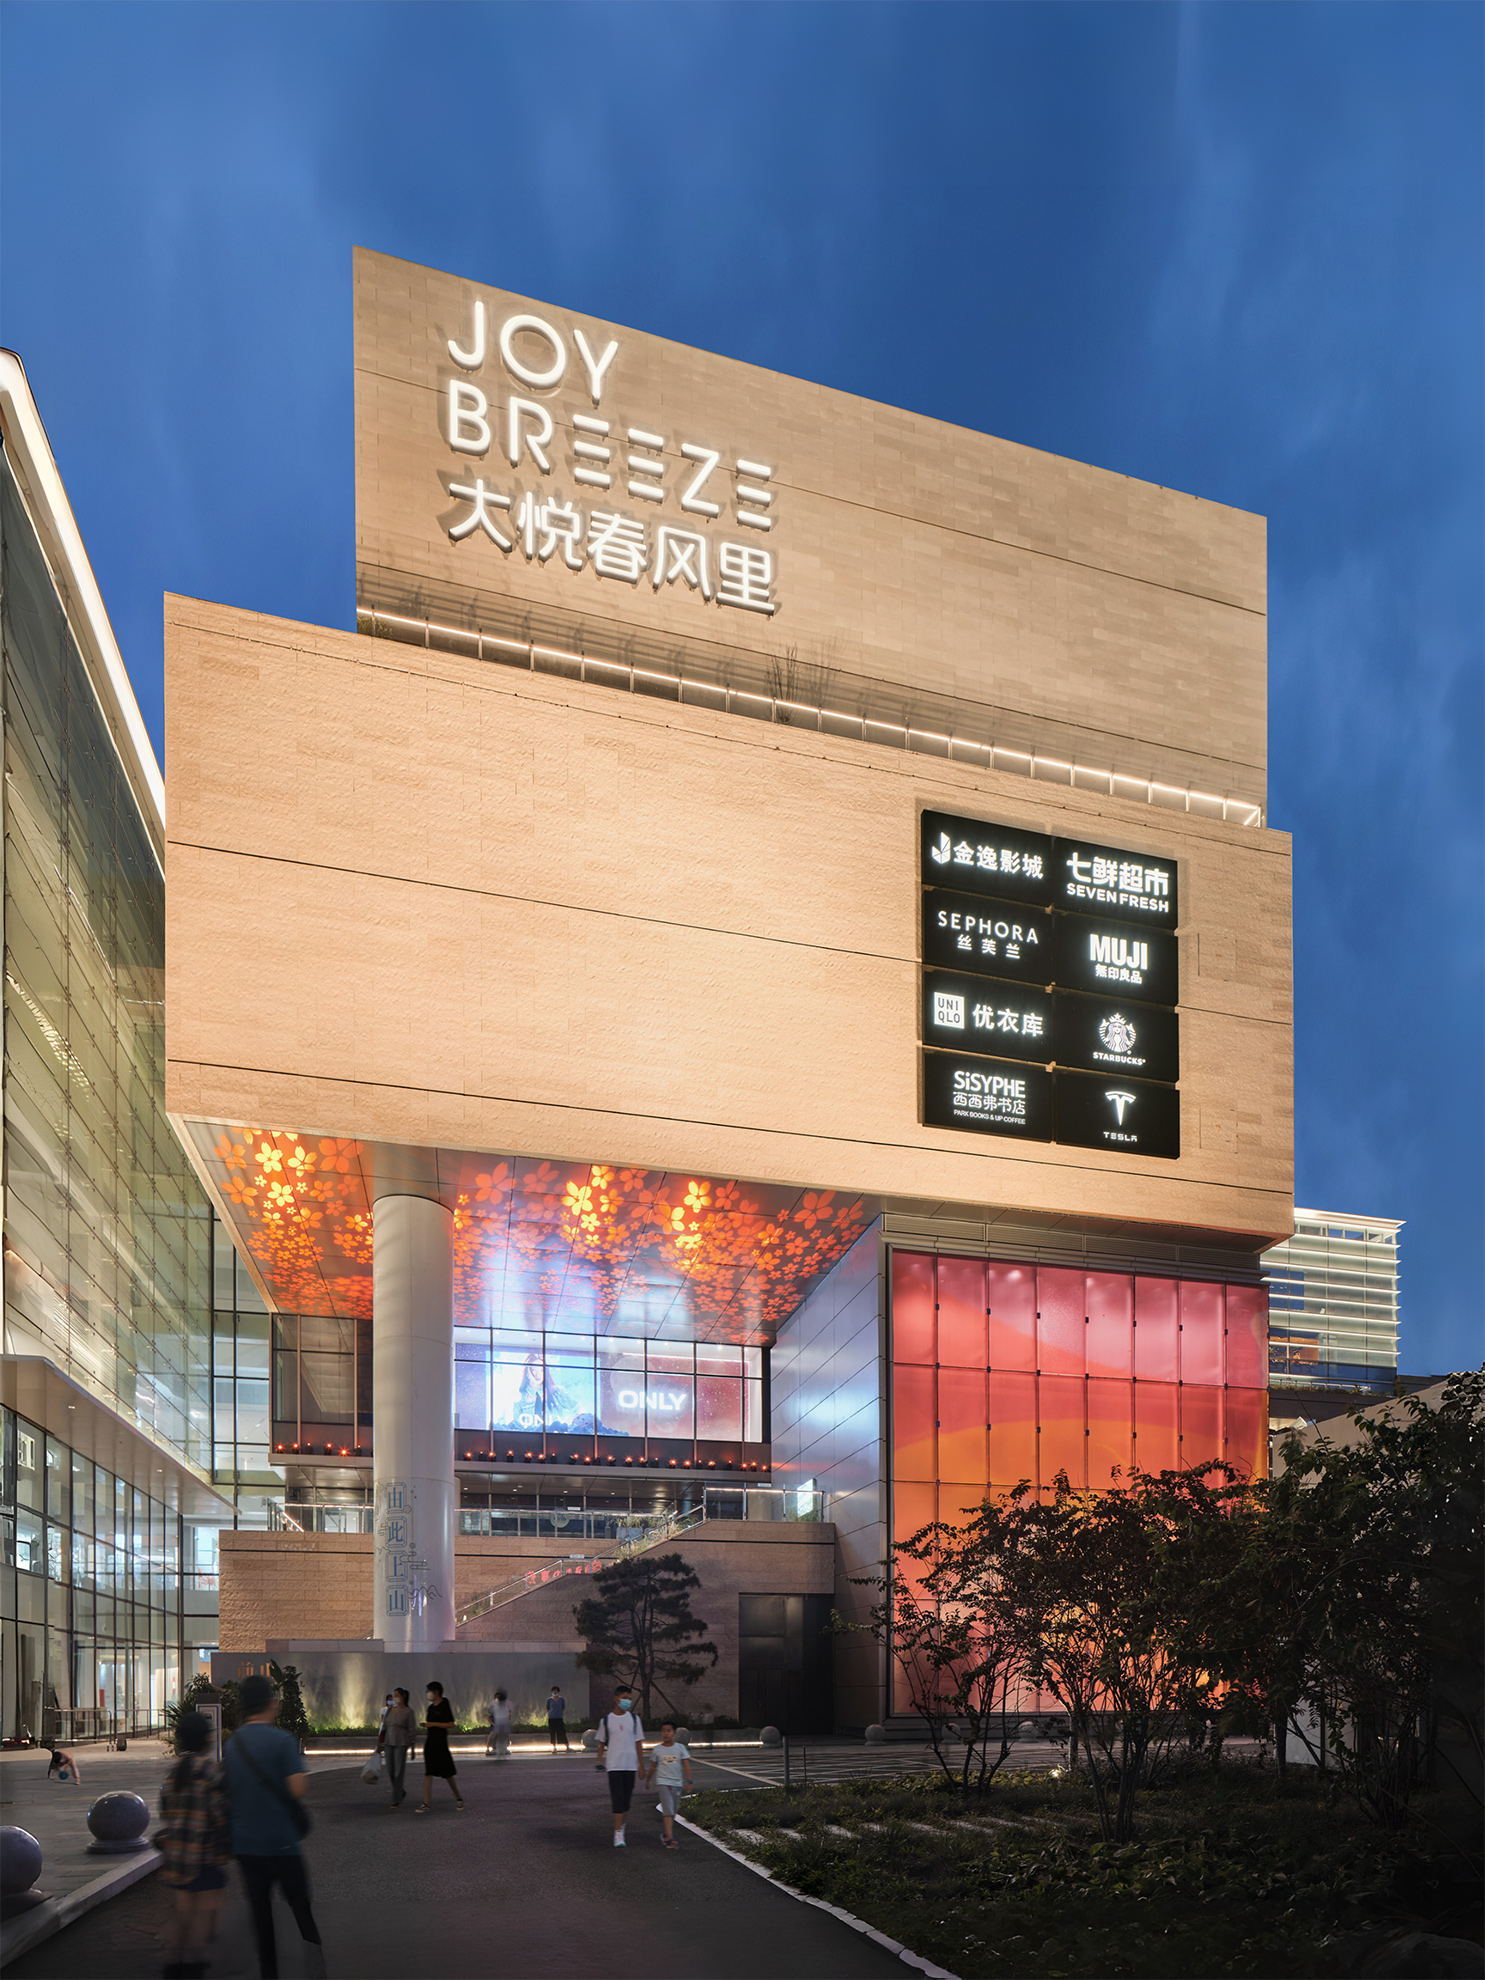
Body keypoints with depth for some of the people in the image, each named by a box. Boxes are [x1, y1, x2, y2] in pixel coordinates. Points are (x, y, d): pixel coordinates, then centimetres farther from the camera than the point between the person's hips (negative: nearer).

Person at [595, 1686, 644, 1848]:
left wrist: (642, 1765, 7)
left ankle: (622, 1826, 25)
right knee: (617, 1800, -9)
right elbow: (602, 1743, 10)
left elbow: (638, 1743, 9)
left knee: (627, 1800, 6)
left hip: (630, 1765, 2)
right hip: (613, 1766, -2)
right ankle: (618, 1834, -10)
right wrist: (599, 1762, 3)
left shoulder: (634, 1719, 7)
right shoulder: (606, 1720, 2)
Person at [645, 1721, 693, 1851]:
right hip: (663, 1782, -3)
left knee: (673, 1812, 10)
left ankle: (666, 1835, 26)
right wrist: (648, 1781, 22)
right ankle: (670, 1838, -21)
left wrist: (688, 1781, -7)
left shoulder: (680, 1748, 2)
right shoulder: (657, 1750, 1)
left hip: (677, 1783, 3)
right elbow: (653, 1767, 13)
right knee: (668, 1810, -15)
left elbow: (686, 1765, 1)